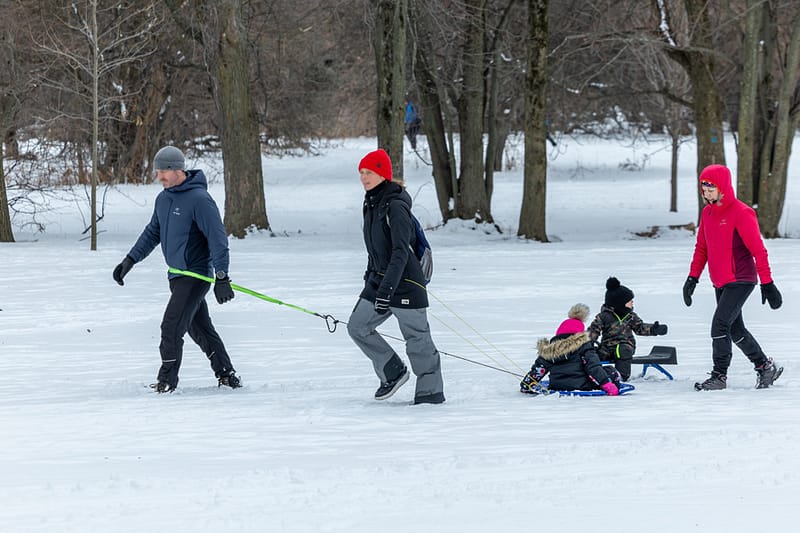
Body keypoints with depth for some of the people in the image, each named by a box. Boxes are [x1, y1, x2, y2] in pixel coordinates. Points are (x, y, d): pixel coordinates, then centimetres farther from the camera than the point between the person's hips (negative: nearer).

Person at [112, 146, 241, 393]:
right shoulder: (163, 199, 10)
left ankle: (166, 382, -8)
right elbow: (152, 233, 22)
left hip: (196, 275, -9)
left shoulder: (199, 199, -17)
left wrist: (221, 277, -23)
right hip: (178, 276, 9)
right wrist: (130, 260, 15)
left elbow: (217, 238, -19)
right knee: (200, 329, 13)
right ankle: (226, 376, 22)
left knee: (171, 326, -13)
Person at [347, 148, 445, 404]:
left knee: (417, 337, -2)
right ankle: (393, 373, 17)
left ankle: (431, 392, 6)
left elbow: (401, 252, -24)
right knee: (357, 326, 6)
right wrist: (370, 277, 25)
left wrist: (386, 290, -30)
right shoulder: (371, 204, 9)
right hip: (379, 280, 9)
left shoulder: (395, 206, -18)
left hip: (404, 282, -9)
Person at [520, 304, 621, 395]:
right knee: (610, 371, 9)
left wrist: (527, 385, 26)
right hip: (581, 387, -5)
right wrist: (607, 384, -13)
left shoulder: (549, 350, 12)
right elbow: (593, 367, -11)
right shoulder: (584, 346, -2)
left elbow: (538, 369, 14)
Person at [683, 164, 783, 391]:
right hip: (721, 283, 8)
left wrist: (767, 284, -15)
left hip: (740, 280, -8)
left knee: (720, 325, -14)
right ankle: (765, 367, 25)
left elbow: (758, 250, -14)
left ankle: (719, 376, -6)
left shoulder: (741, 213, -14)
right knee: (735, 330, 12)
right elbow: (701, 248, 19)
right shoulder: (707, 213, 9)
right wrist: (692, 277, 11)